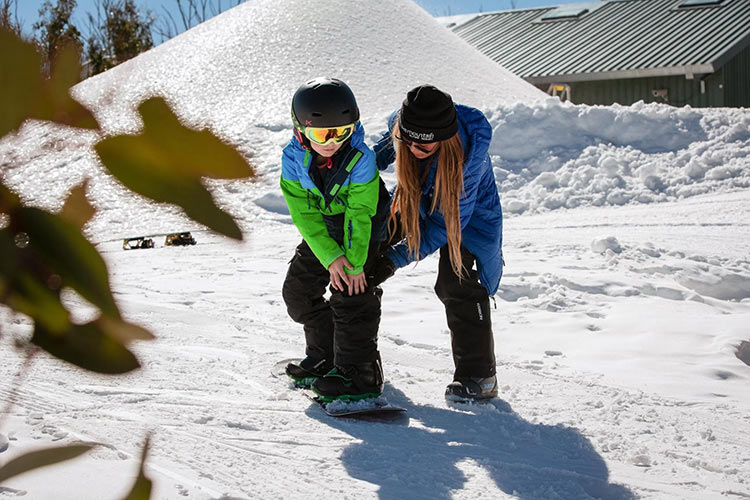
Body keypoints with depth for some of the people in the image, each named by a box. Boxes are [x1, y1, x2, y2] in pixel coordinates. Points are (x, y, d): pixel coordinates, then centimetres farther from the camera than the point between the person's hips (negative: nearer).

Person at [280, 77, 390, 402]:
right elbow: (304, 214, -20)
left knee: (351, 296, -15)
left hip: (363, 232, -5)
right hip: (320, 232, 5)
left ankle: (359, 372, -8)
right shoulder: (294, 159, -20)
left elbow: (360, 215, -24)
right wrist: (330, 256, -27)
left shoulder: (360, 158, -29)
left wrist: (354, 261, -26)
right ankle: (326, 357, 25)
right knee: (298, 290, 8)